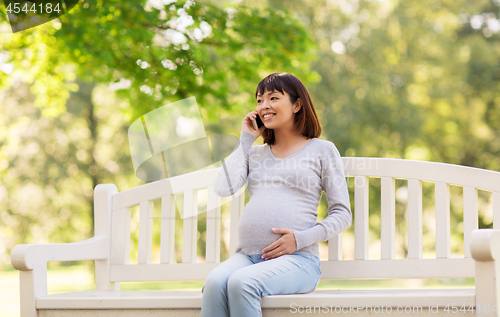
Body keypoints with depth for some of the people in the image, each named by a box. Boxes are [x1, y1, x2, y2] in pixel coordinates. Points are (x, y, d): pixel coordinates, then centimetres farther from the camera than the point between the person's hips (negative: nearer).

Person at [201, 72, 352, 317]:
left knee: (241, 282, -34)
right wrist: (245, 140, 13)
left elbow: (342, 214, 8)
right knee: (215, 281, -31)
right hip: (247, 255, 4)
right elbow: (223, 188, 4)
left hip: (297, 259, -3)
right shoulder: (254, 153, 24)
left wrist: (300, 239, -8)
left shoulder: (322, 150, 12)